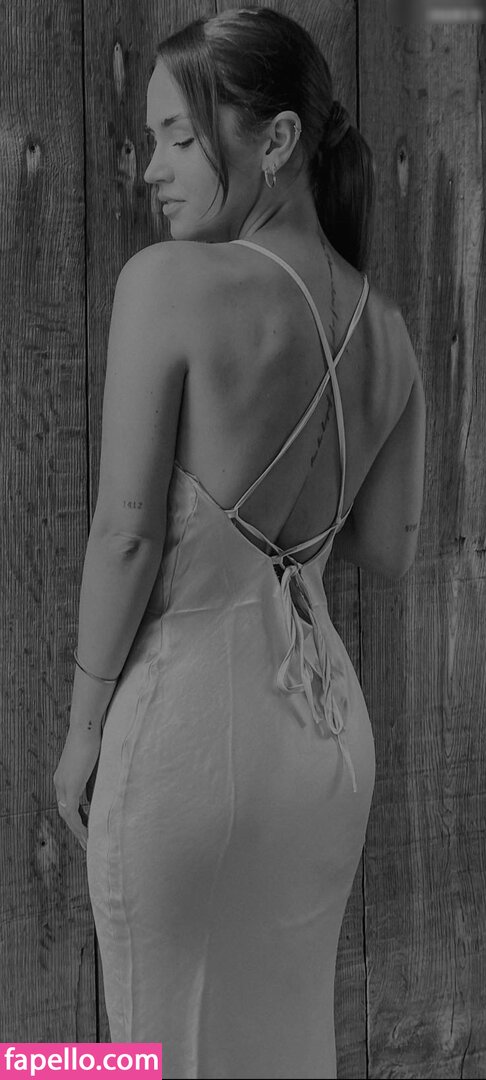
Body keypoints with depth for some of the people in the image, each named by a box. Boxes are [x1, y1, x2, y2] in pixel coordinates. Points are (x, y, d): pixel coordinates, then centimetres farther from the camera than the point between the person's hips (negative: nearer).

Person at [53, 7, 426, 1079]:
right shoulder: (385, 329, 3)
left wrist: (84, 723, -4)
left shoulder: (168, 283, -14)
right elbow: (388, 547, 8)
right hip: (330, 716, 6)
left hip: (192, 709, -6)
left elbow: (127, 529, -14)